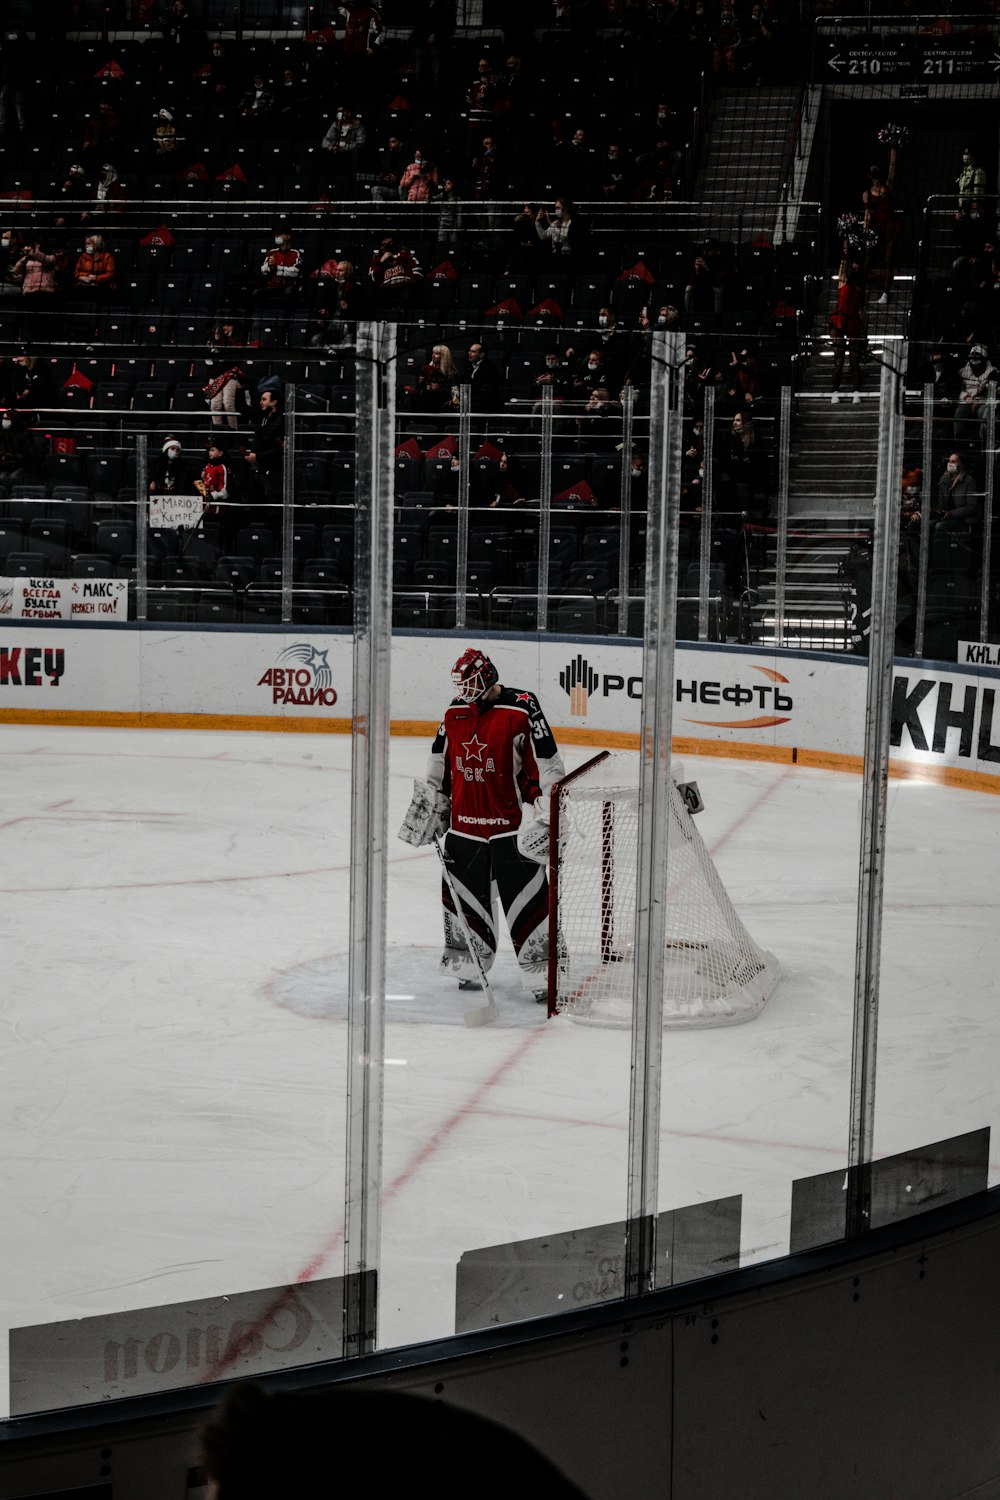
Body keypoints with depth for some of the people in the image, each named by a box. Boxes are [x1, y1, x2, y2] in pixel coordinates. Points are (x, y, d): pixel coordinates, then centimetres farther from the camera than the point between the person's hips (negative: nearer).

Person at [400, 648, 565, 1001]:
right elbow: (441, 759, 20)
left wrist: (549, 810, -15)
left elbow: (547, 761, -12)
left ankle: (542, 972, 0)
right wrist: (429, 801, 21)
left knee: (527, 900, -5)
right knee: (463, 893, 11)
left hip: (512, 823, -6)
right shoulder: (455, 711, 7)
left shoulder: (522, 708, -12)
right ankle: (468, 965, 25)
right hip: (465, 823, 6)